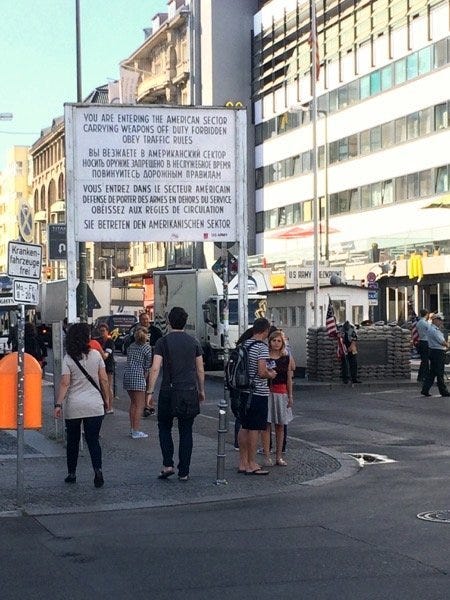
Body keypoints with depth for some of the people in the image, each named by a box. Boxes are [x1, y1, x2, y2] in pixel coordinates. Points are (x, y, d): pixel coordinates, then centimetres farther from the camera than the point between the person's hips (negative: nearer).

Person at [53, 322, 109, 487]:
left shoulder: (68, 358, -5)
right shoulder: (96, 355, -1)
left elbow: (64, 384, -12)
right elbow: (104, 380, 1)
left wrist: (58, 404, -11)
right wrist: (106, 398, 12)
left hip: (73, 407, -1)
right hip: (94, 405, 1)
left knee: (73, 441, 13)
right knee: (93, 440, 2)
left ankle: (71, 474, 20)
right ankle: (97, 469, -18)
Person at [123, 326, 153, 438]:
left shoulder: (131, 346, 14)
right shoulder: (147, 348, -5)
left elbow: (128, 360, 16)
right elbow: (148, 366, -6)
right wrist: (146, 378, 4)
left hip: (127, 375, 7)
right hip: (138, 377, -7)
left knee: (133, 403, 18)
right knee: (139, 405, -2)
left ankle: (132, 429, 21)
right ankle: (136, 432, -5)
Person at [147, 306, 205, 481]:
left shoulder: (163, 342, -4)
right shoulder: (194, 342, 5)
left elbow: (155, 368, -11)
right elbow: (200, 370, 9)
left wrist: (150, 391, -8)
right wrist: (201, 390, 20)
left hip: (168, 391, -2)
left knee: (164, 427, 14)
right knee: (186, 431, 7)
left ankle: (168, 465, 1)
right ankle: (184, 472, 8)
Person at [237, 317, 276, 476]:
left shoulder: (244, 344, 9)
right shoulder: (262, 347, -14)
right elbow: (261, 372, -22)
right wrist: (271, 375, -1)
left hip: (244, 391, 8)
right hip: (258, 392, -8)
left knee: (244, 427, 13)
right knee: (255, 429, -2)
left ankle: (243, 463, 19)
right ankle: (251, 465, 3)